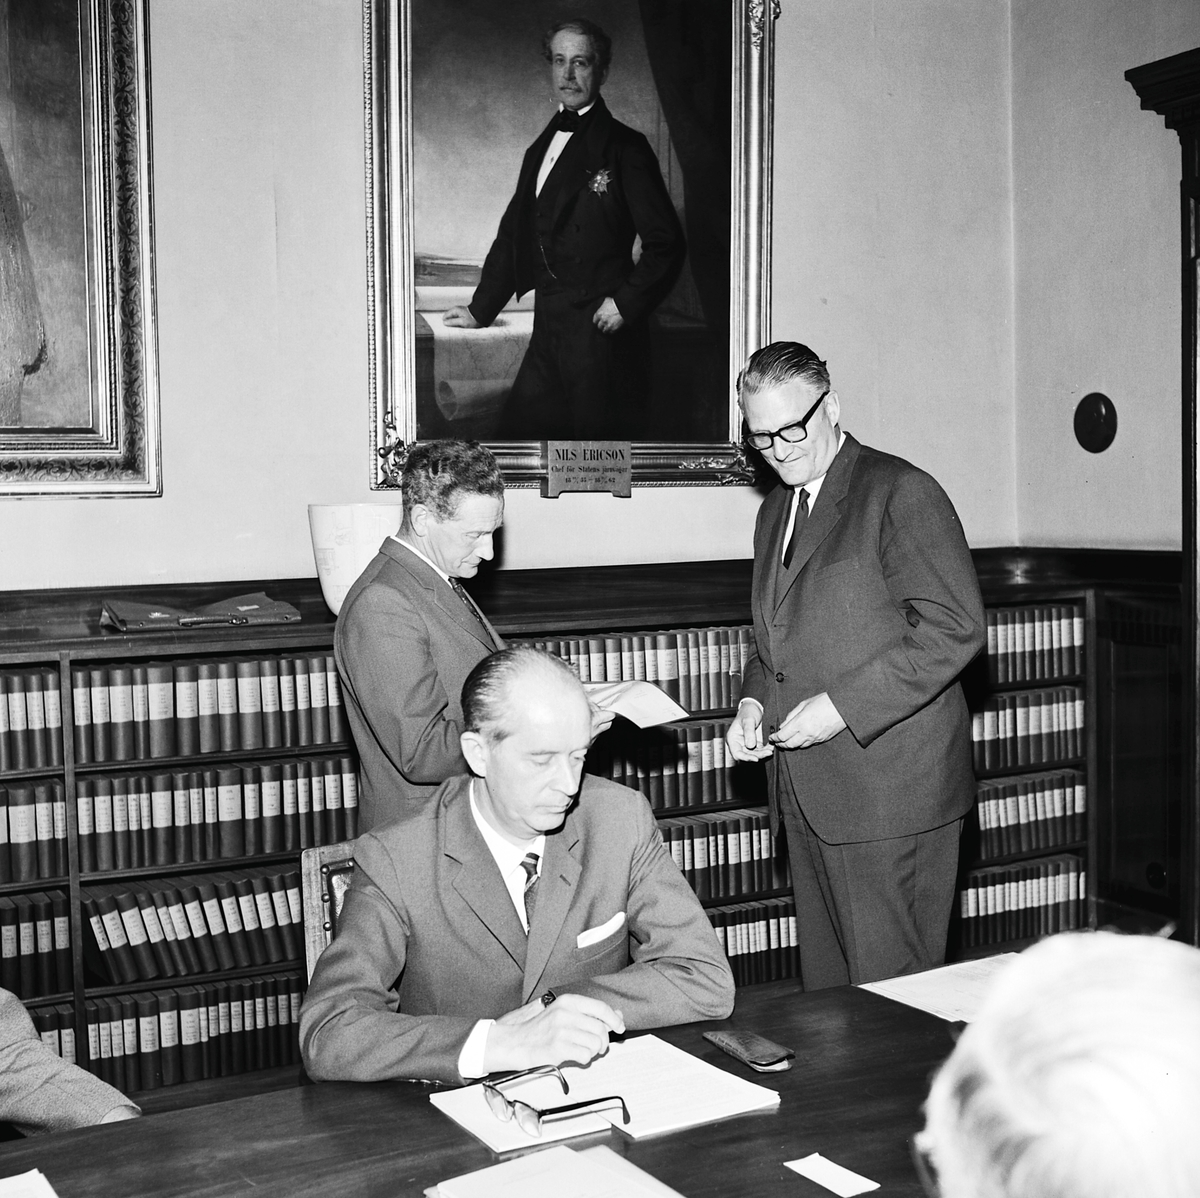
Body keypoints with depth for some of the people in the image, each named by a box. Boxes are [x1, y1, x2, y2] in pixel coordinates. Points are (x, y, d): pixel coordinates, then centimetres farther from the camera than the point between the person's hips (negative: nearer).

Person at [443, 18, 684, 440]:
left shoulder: (623, 148, -5)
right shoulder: (542, 149, 17)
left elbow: (665, 243, -8)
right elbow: (513, 235, 23)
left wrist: (626, 303, -15)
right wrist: (480, 310, 22)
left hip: (599, 331, -7)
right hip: (548, 332, 7)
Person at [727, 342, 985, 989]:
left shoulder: (901, 492, -9)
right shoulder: (776, 509, 16)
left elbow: (954, 626, -17)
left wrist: (842, 706, -20)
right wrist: (754, 700, 5)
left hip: (890, 789, -8)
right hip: (808, 795, 8)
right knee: (824, 981, 15)